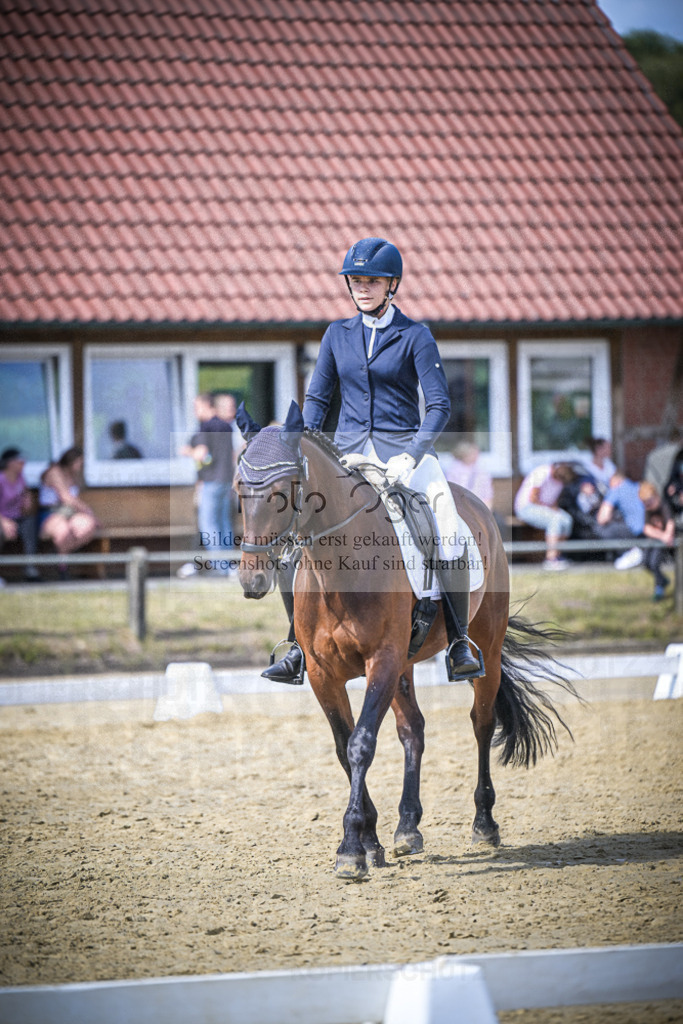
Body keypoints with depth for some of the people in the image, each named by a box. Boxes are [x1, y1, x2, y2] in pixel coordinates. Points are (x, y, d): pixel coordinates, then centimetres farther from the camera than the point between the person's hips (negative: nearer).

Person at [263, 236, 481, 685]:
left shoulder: (415, 336, -1)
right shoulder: (338, 335, 11)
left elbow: (440, 406, -6)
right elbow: (317, 398, 16)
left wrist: (410, 457, -20)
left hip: (404, 447, -3)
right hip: (348, 450, 4)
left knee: (449, 530, -27)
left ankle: (459, 641, -15)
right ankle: (300, 645, -3)